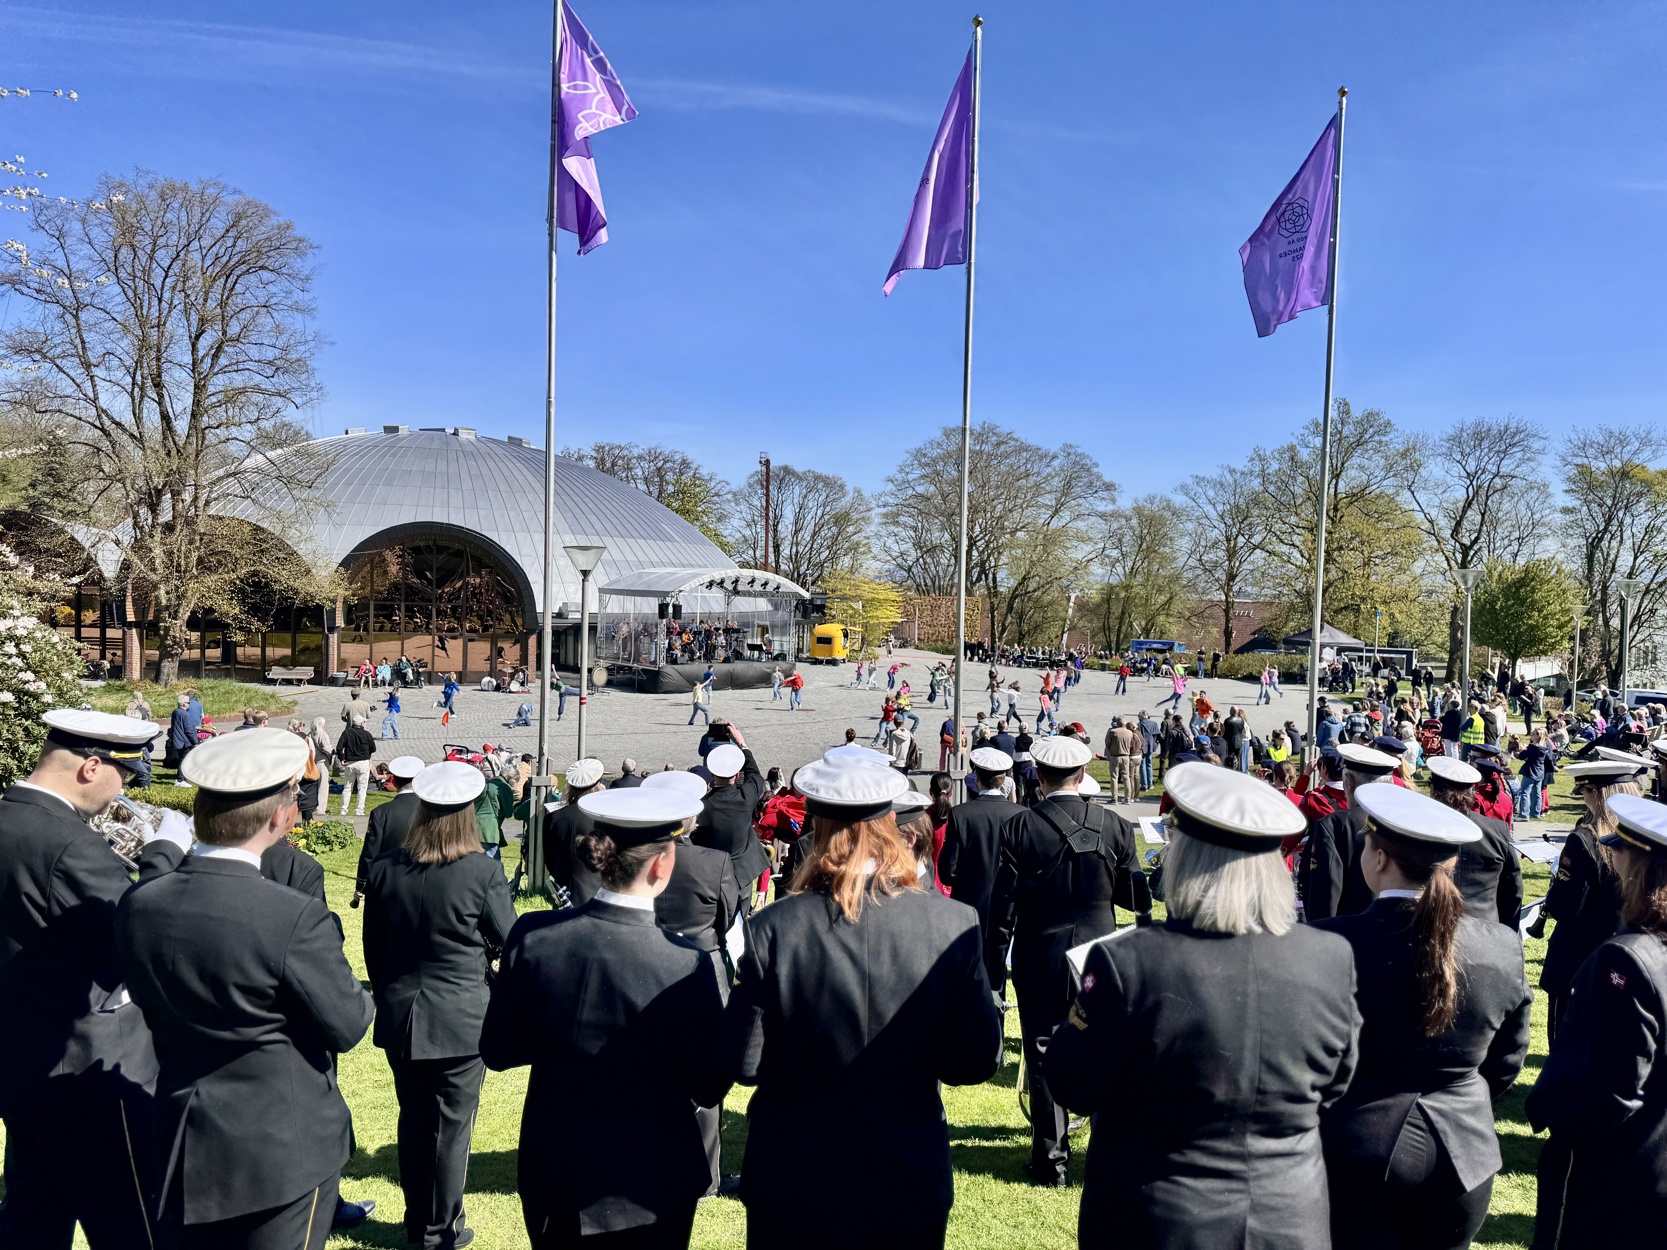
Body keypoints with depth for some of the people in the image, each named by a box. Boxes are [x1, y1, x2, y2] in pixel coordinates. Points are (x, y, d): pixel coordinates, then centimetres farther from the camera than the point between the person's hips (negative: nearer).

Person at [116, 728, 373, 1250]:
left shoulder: (136, 906, -8)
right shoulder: (296, 918, -27)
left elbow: (149, 1005, 5)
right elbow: (347, 1026, -16)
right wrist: (358, 993, 4)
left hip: (183, 1147, 6)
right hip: (285, 1149, -5)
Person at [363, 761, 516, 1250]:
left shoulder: (384, 868, -5)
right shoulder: (482, 873, -18)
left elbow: (372, 947, 6)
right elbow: (510, 942, -7)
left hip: (400, 1020, 4)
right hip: (461, 1020, -4)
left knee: (413, 1119, 18)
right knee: (452, 1123, 10)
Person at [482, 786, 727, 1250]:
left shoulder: (531, 936, -15)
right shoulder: (686, 966, -25)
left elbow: (498, 1051, -3)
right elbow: (708, 1089, -14)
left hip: (550, 1178, 4)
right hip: (648, 1189, -3)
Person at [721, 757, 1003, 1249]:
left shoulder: (774, 928, -18)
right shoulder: (953, 924, -14)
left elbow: (743, 1065, -13)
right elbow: (979, 1061, -9)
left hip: (792, 1192, -1)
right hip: (910, 1190, 1)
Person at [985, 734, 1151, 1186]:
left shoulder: (1019, 827, -11)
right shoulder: (1115, 826, -5)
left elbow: (1003, 905, -9)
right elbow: (1137, 899, 2)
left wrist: (995, 967, 0)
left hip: (1039, 961, -2)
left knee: (1044, 1058, 7)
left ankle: (1051, 1158, 14)